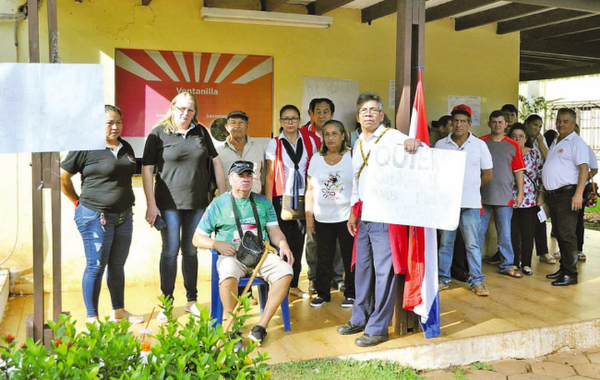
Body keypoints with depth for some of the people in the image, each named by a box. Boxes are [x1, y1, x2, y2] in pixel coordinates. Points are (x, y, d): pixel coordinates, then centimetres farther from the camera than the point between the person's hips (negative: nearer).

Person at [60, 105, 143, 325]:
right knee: (96, 267, 1)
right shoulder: (86, 148, -10)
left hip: (124, 216, 6)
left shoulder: (126, 148, 10)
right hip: (96, 216, -6)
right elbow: (62, 177, -4)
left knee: (117, 266, 15)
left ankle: (119, 311, 28)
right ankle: (92, 318, 13)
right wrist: (78, 201, 0)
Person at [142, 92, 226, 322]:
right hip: (169, 203, -3)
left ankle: (192, 301, 23)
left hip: (198, 203, 3)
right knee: (170, 251, 1)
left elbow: (216, 163, 12)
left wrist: (223, 195, 8)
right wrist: (151, 205, -10)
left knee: (191, 251, 11)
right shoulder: (159, 134, -3)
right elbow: (146, 170, -5)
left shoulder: (201, 132, 8)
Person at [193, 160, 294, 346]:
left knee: (285, 271, -26)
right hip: (232, 256, -3)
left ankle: (261, 326, -19)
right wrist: (216, 244, -12)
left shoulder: (263, 202, 18)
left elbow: (274, 230, 12)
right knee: (228, 276, -37)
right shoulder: (218, 204, 9)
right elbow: (197, 238, 8)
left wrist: (283, 244, -10)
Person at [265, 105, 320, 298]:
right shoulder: (274, 143, 0)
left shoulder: (309, 140, 5)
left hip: (302, 197, 2)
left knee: (298, 241, 7)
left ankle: (294, 285, 18)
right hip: (281, 197, -2)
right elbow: (270, 175, -1)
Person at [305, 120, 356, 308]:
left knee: (350, 257, 3)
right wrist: (309, 215, 5)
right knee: (323, 258, 9)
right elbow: (310, 189, 10)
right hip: (322, 218, 3)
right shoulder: (316, 159, 9)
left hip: (346, 217, -2)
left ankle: (351, 294, 16)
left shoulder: (352, 157, 1)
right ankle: (322, 293, 22)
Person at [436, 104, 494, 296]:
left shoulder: (479, 145, 3)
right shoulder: (441, 145, 4)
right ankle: (443, 279, 19)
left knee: (473, 244, 2)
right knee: (445, 243, 9)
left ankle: (476, 281, 12)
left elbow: (488, 175, 10)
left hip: (470, 203, -1)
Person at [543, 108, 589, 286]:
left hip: (567, 194, -9)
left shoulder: (576, 143, -7)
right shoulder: (555, 142, 20)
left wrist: (578, 194, -24)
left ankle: (570, 273, -4)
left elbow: (584, 168, -16)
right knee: (559, 234, 13)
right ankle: (563, 268, 21)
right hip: (552, 194, 9)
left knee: (567, 235, -8)